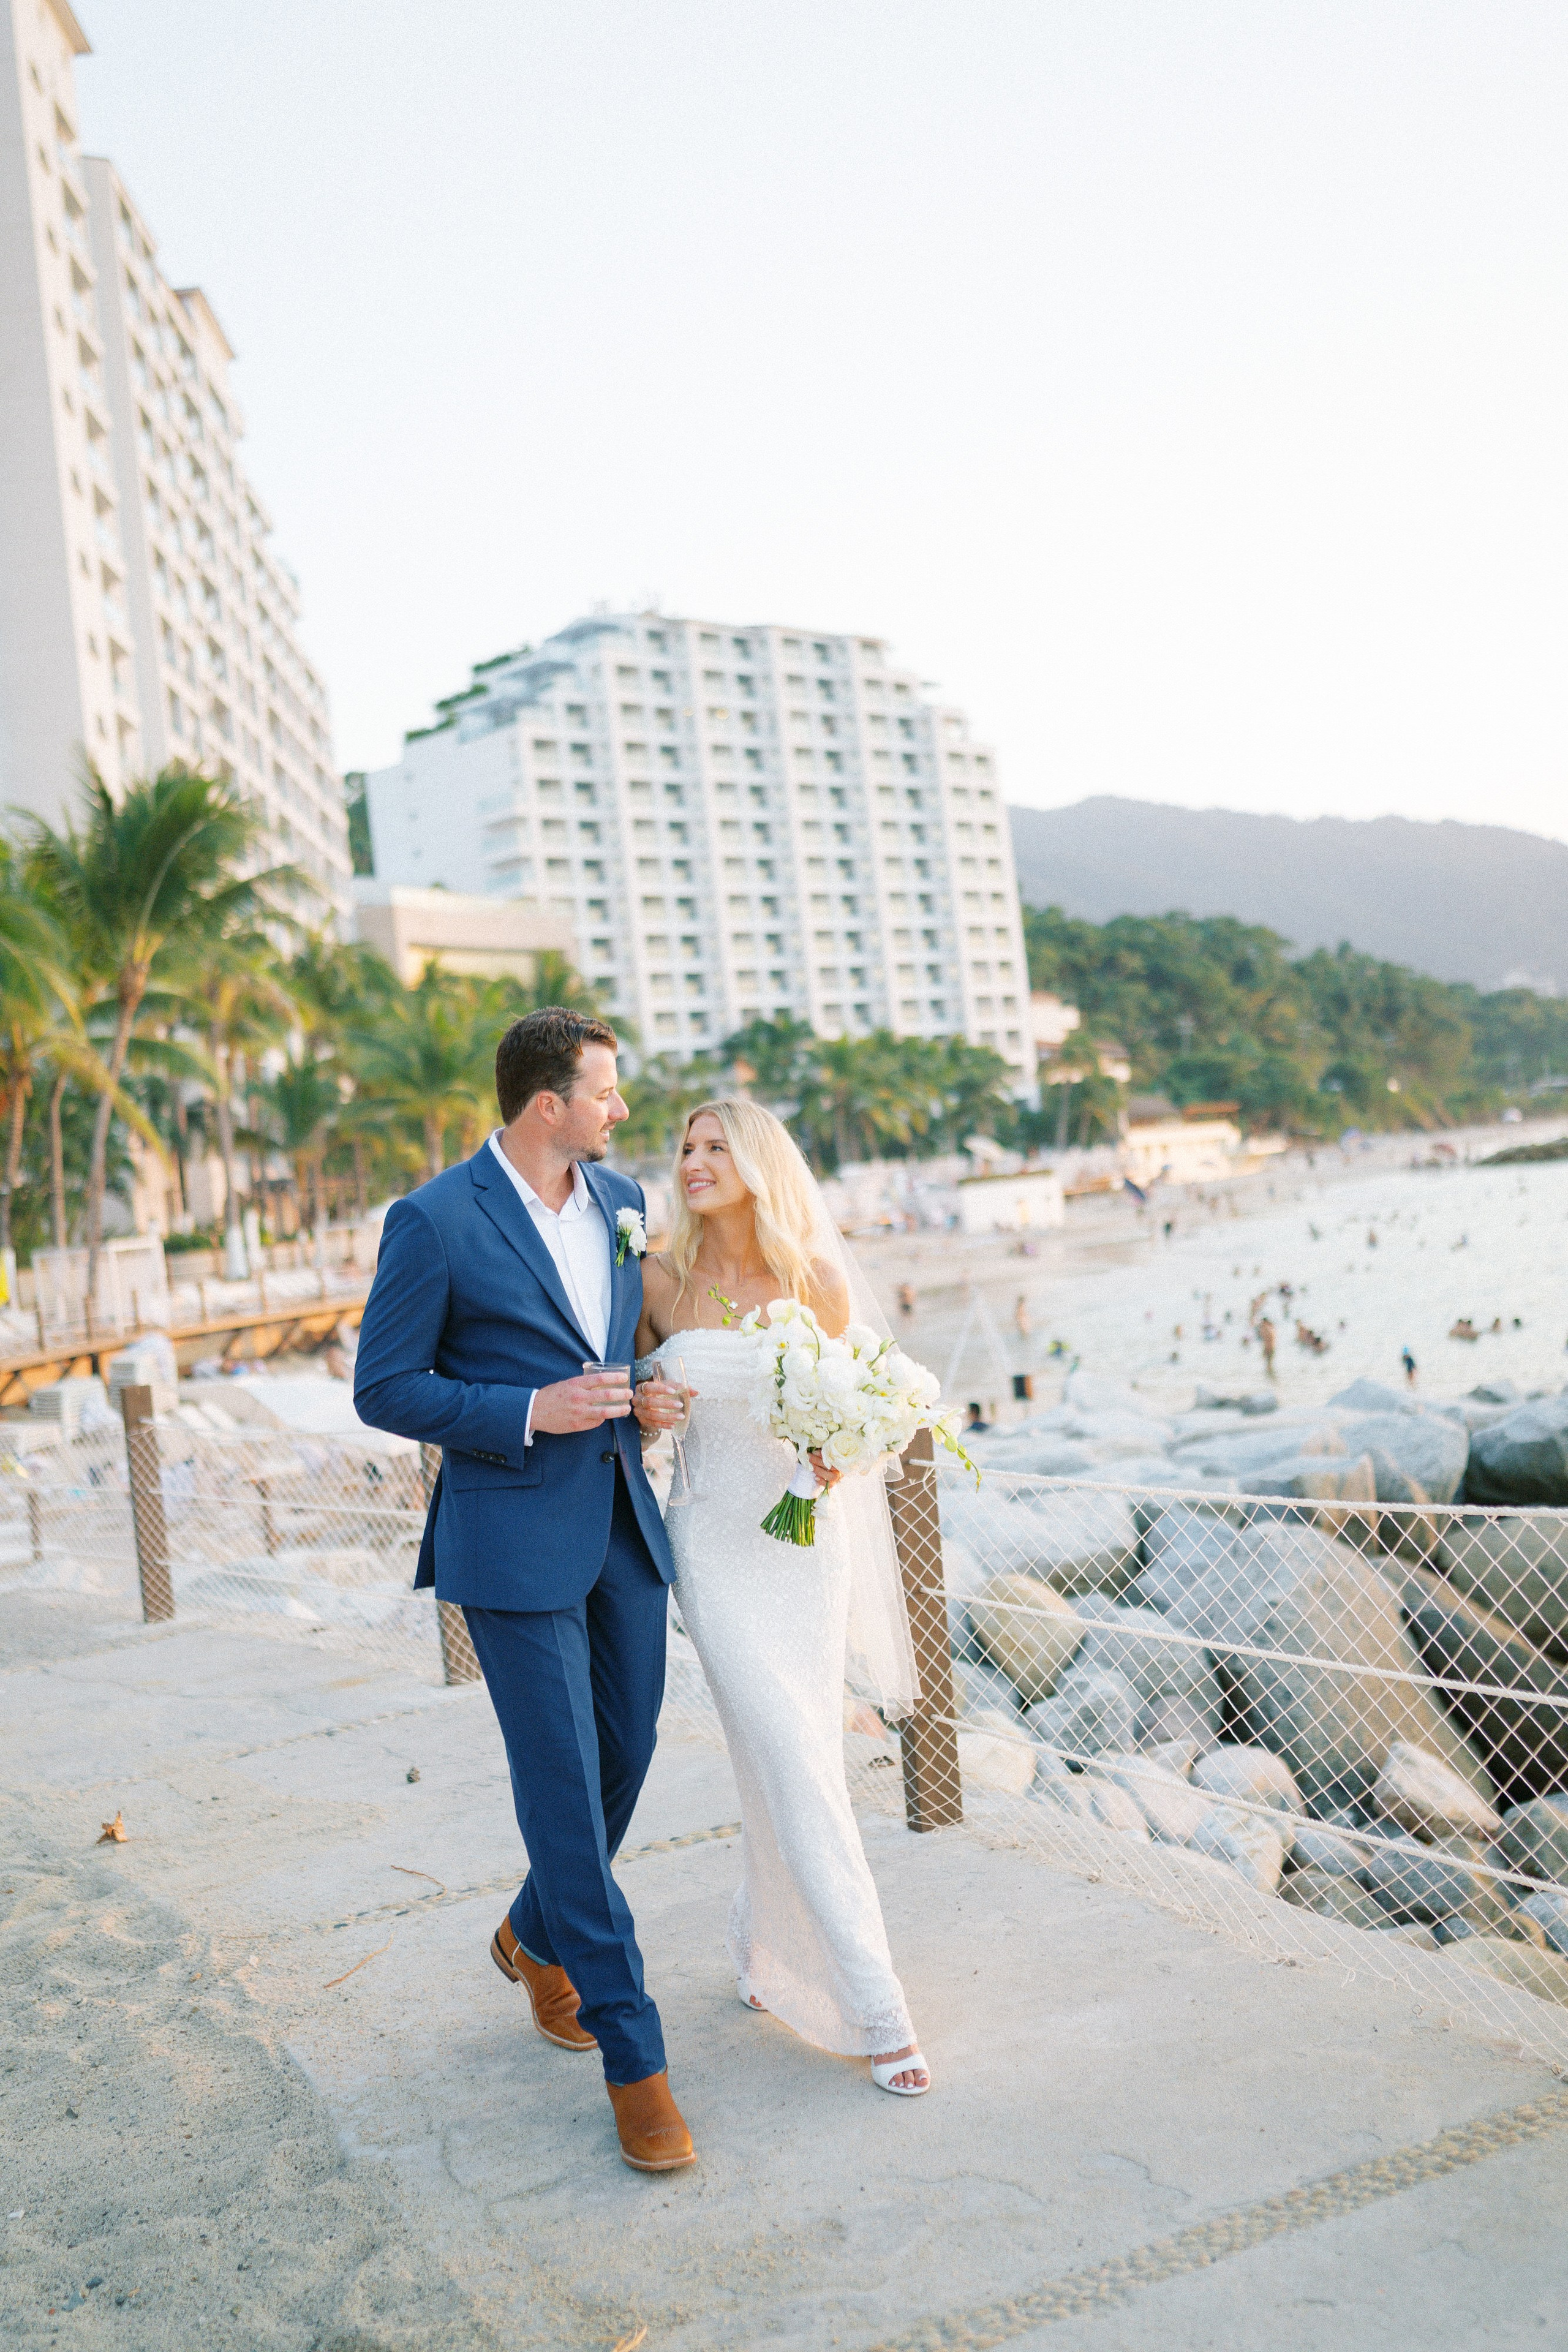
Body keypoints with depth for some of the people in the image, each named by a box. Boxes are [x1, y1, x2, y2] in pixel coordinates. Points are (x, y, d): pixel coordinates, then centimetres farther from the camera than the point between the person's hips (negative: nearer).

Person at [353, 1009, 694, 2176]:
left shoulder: (622, 1200, 7)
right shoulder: (434, 1222, -12)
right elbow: (384, 1389, -10)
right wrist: (531, 1411, -19)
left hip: (624, 1523, 6)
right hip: (514, 1541, -6)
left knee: (626, 1753, 15)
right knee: (563, 1787, -3)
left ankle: (539, 1935, 43)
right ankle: (632, 2054, 8)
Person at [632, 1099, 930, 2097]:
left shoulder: (819, 1283, -4)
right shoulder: (662, 1282, -4)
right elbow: (635, 1383, 9)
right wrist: (640, 1405, -13)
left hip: (811, 1538, 1)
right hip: (718, 1544, -1)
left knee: (794, 1763, 9)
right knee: (795, 1767, -5)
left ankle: (764, 1946, 35)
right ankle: (876, 2009, 4)